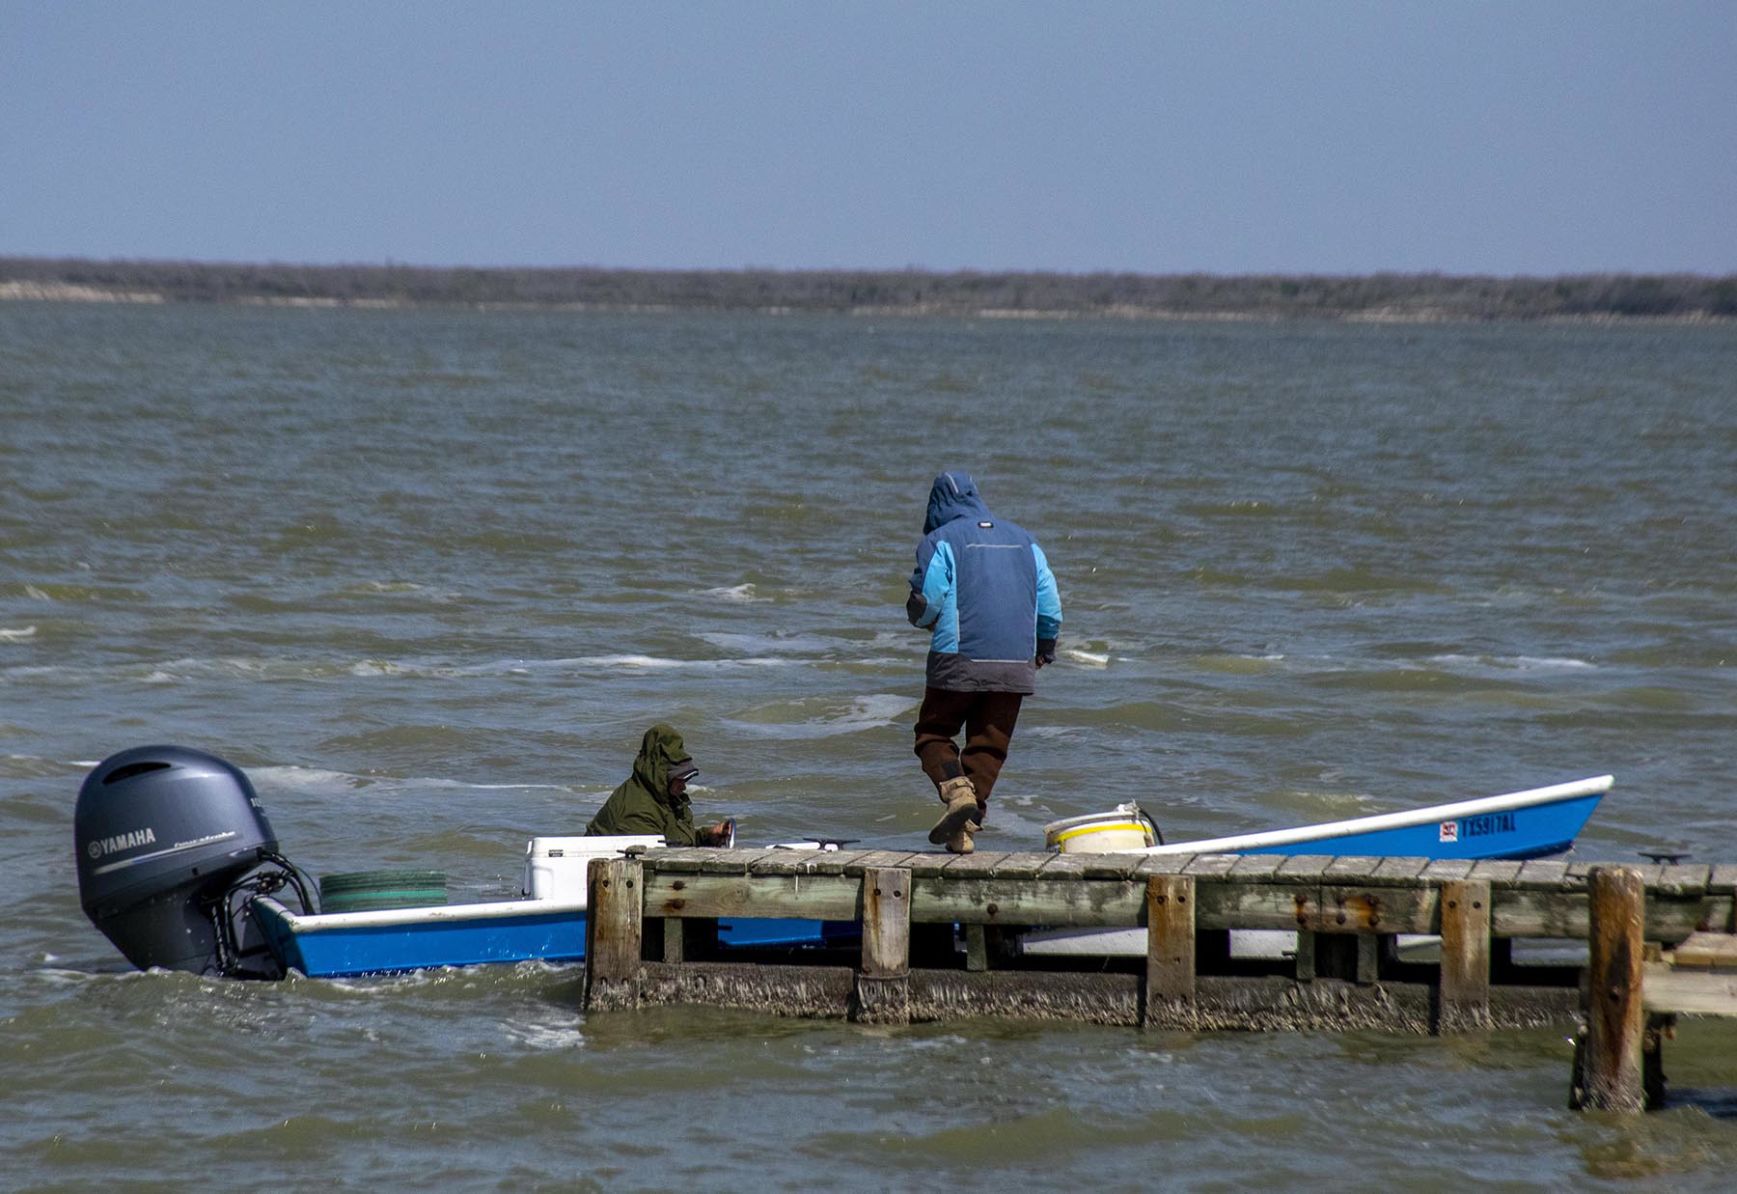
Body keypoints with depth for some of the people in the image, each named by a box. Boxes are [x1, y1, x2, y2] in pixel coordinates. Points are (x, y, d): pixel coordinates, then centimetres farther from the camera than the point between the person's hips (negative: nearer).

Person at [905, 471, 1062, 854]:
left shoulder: (940, 541, 0)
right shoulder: (1024, 541, 15)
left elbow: (925, 604, -7)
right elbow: (1050, 603, 12)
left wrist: (923, 619, 16)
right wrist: (1044, 651, 26)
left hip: (959, 662, -4)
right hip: (1016, 663, 4)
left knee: (933, 733, 10)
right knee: (988, 745, 10)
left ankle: (956, 791, -17)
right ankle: (965, 829, 5)